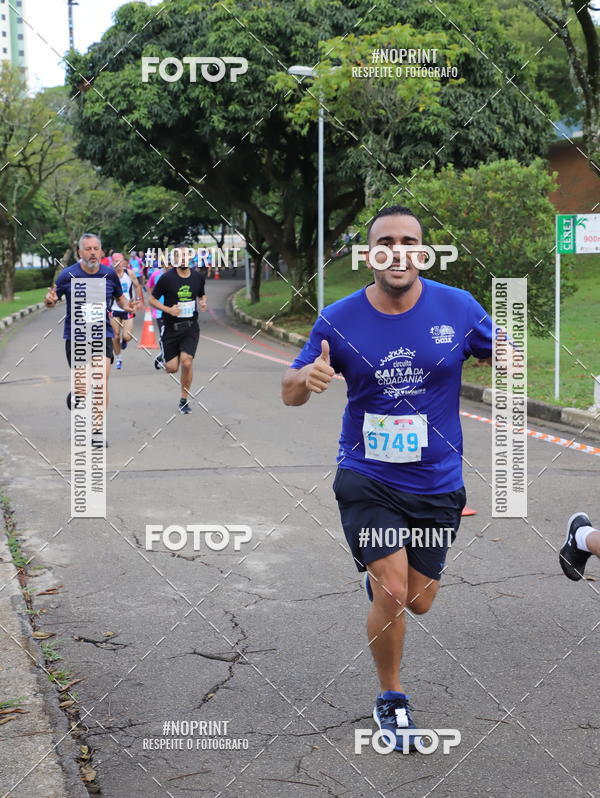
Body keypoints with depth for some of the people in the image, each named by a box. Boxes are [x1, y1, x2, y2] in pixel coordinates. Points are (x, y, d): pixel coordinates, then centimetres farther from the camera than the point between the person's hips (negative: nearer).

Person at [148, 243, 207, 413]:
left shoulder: (198, 277, 2)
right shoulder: (167, 278, -10)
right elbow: (152, 299, -3)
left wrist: (203, 302, -3)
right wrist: (168, 309, -18)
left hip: (190, 327, 2)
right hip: (171, 327, -2)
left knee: (186, 363, -13)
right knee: (172, 368, 0)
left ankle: (184, 400, 6)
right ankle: (162, 359, 40)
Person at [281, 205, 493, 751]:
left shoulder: (458, 307, -8)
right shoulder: (339, 320, -8)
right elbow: (289, 393, -1)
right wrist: (307, 378, -25)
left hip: (437, 482, 2)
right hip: (367, 477, -2)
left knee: (418, 602, 12)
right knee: (392, 594, -13)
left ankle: (378, 574, 50)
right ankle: (391, 700, 14)